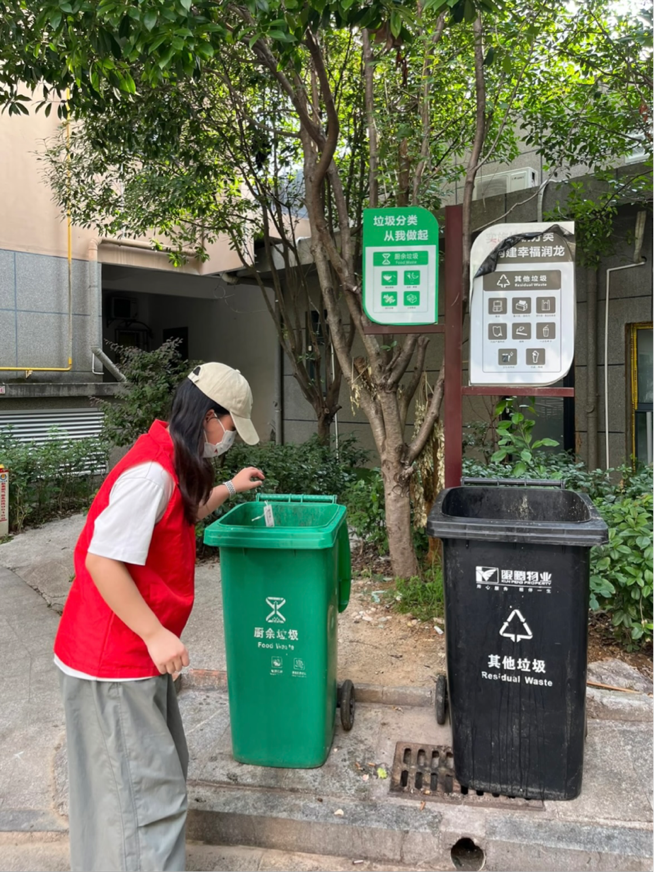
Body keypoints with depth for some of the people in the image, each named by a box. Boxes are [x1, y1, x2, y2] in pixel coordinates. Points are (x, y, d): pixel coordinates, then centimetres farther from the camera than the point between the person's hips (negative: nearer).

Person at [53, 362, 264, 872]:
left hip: (137, 654, 10)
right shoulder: (152, 473, -26)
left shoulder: (168, 462, 6)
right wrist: (157, 635, -23)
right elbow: (102, 559, -28)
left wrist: (228, 490, 27)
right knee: (146, 793, 2)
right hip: (114, 662, -10)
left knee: (163, 771, 23)